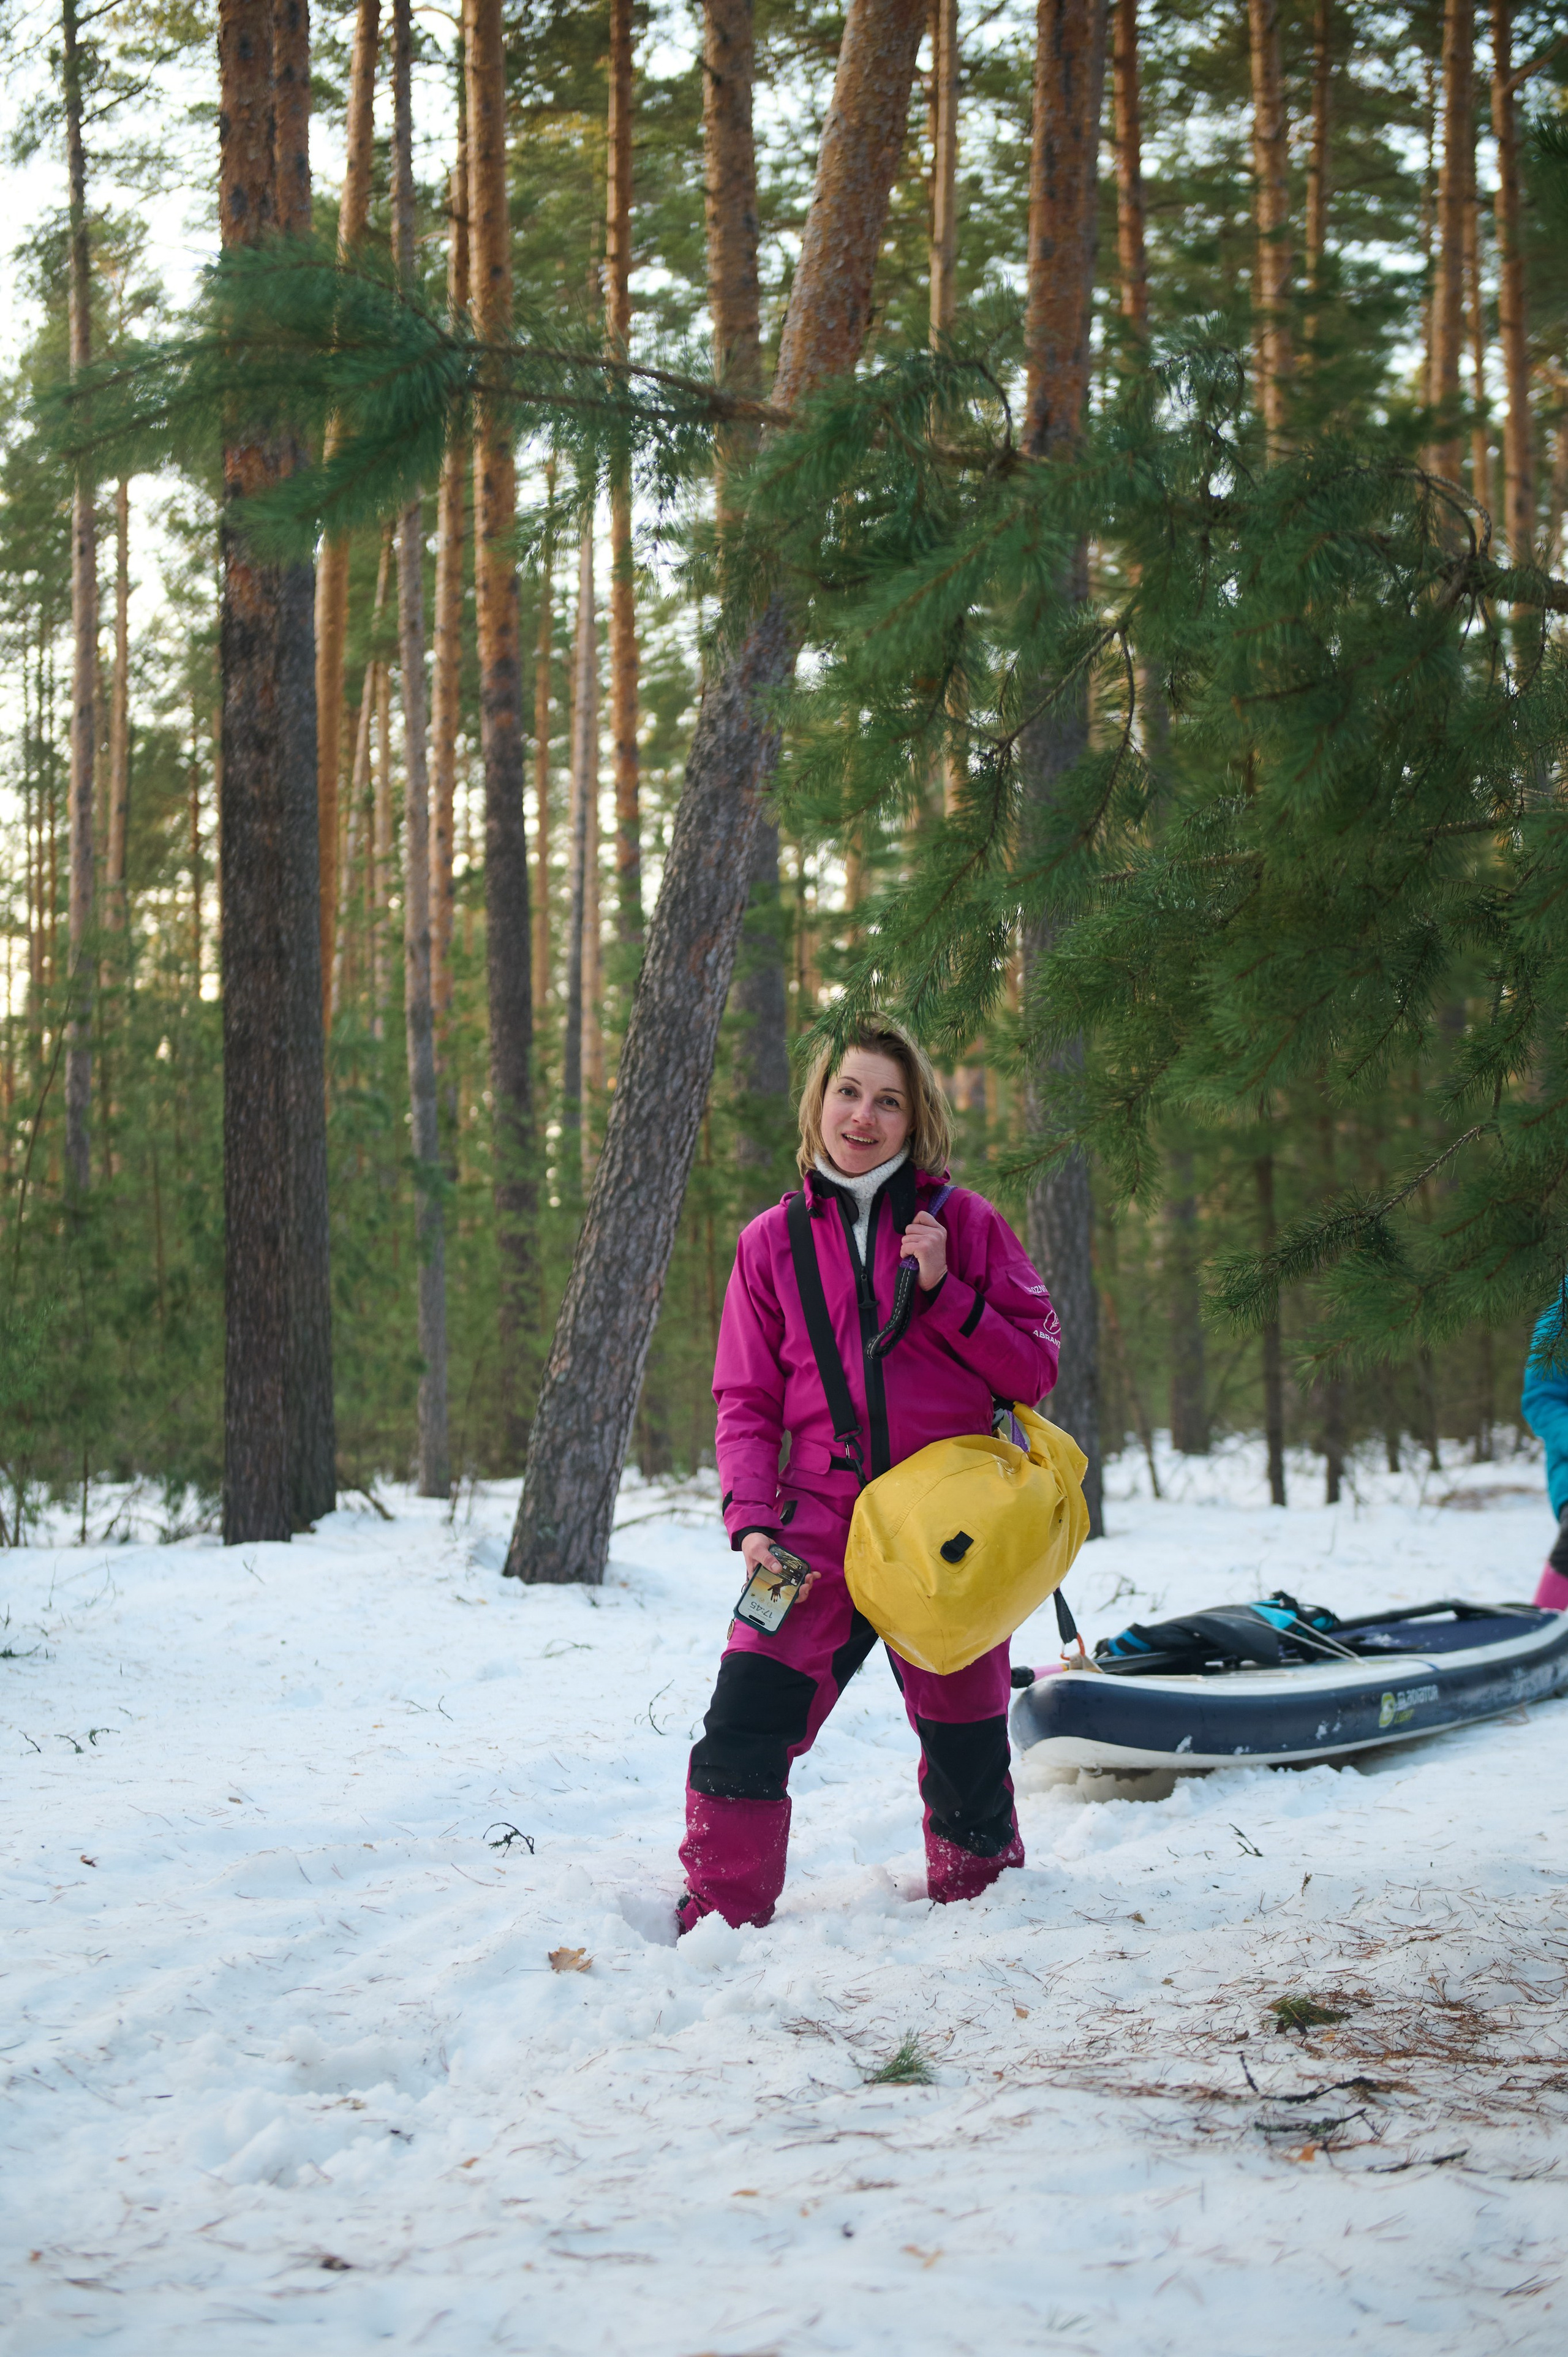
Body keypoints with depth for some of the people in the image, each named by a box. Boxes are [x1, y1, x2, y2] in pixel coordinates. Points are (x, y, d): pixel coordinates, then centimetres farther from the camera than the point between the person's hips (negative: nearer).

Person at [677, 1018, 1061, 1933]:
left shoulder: (966, 1224, 3)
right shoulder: (773, 1241, 7)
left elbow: (1036, 1366, 1)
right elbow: (748, 1401, 7)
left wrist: (942, 1291, -11)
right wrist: (752, 1520, -7)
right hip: (822, 1525, 1)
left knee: (966, 1750, 8)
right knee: (741, 1732, -14)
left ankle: (981, 1899, 34)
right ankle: (720, 1920, 2)